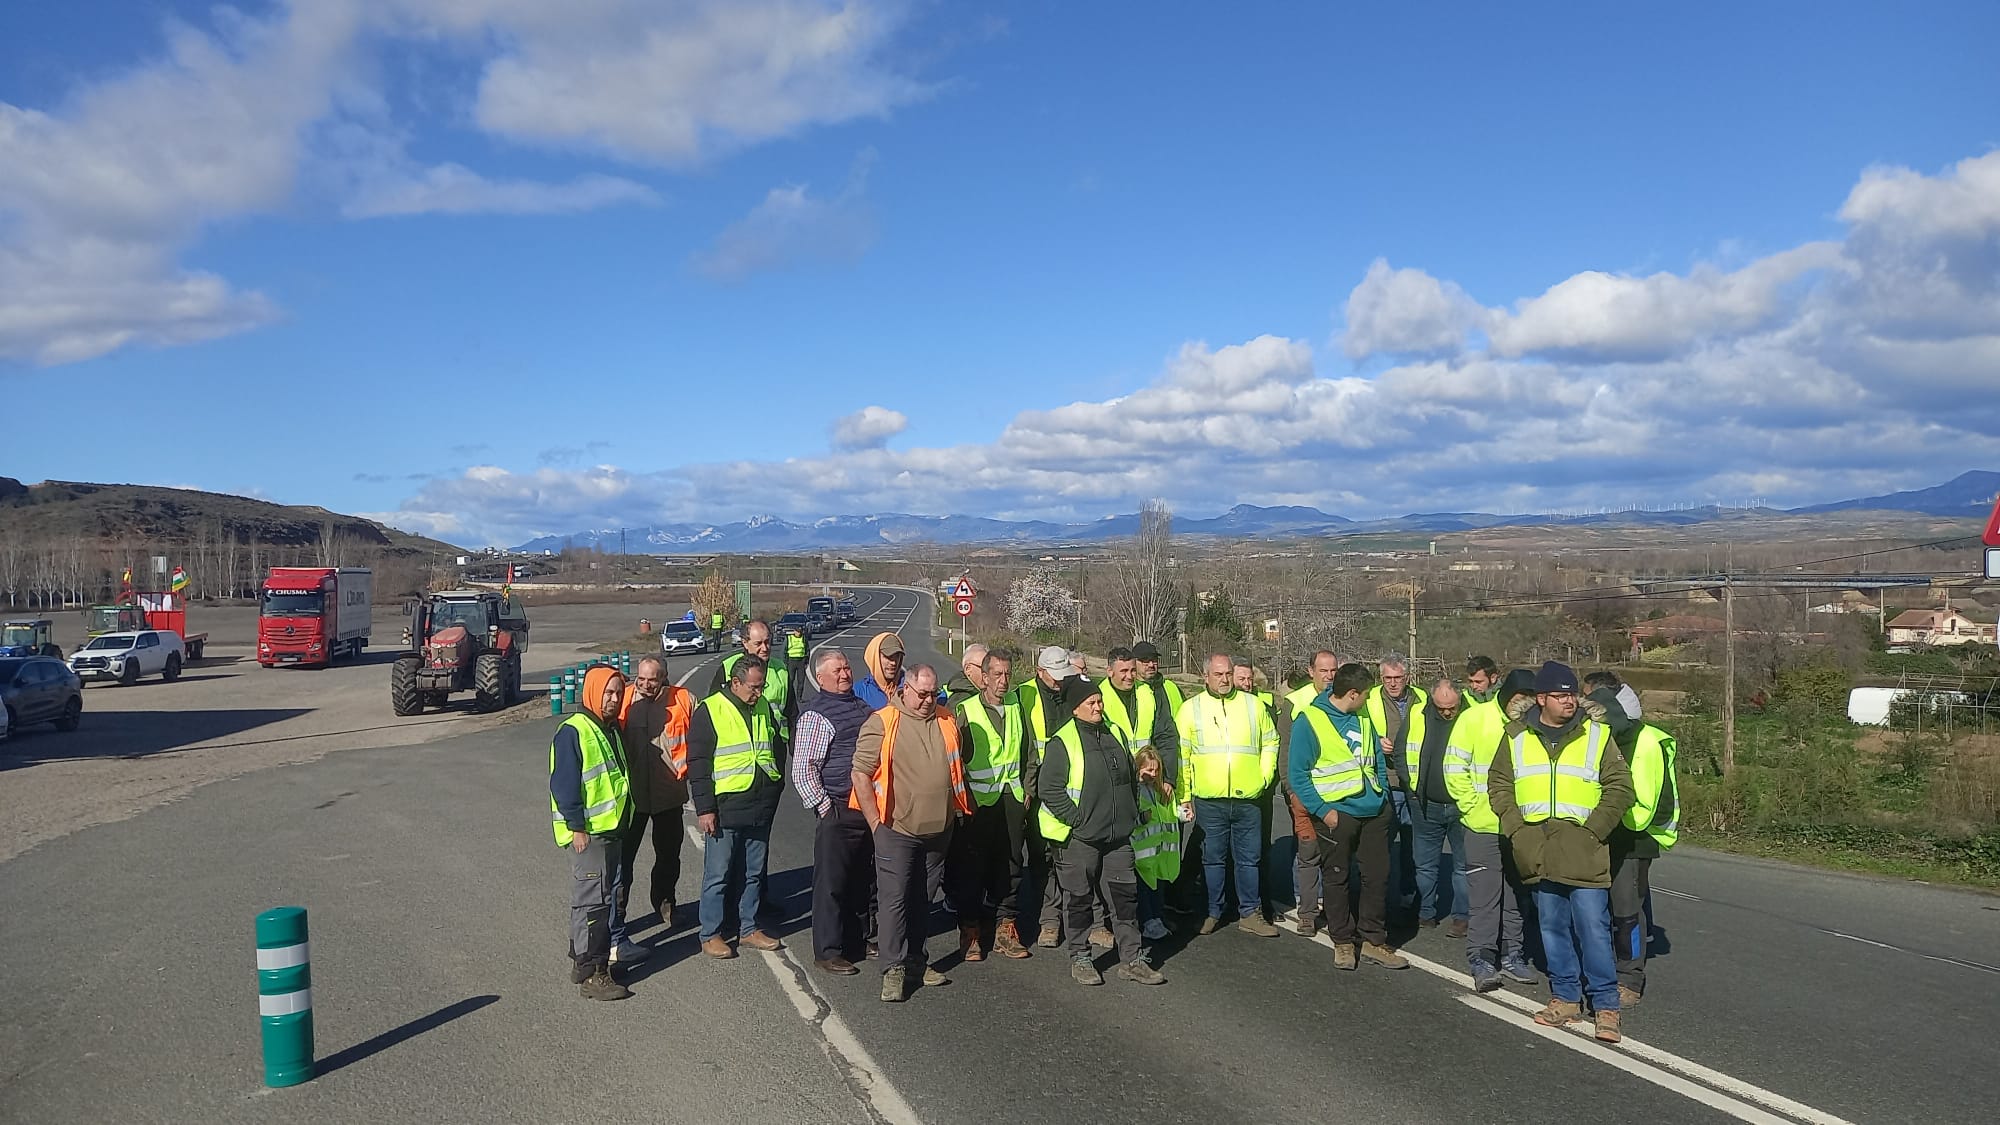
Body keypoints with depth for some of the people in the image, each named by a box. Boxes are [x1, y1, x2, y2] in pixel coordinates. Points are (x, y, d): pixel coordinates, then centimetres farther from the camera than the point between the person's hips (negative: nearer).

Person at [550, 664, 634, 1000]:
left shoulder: (611, 729, 15)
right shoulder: (573, 732, -14)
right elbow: (563, 784, -18)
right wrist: (576, 827, -19)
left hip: (611, 829, 9)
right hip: (587, 833, -9)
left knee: (603, 897, 15)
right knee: (591, 901, -6)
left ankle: (583, 960, 26)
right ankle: (591, 973, -2)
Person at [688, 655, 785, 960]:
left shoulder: (763, 707, 8)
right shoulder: (710, 712, -10)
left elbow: (776, 748, 21)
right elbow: (697, 764, -10)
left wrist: (775, 788, 18)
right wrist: (704, 808, -13)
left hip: (761, 809, 6)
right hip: (725, 809, -6)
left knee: (754, 873, 14)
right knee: (718, 875, 3)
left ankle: (749, 929, 26)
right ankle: (710, 935, 14)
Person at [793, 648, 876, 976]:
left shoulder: (862, 703, 13)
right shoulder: (815, 715, -10)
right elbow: (802, 770, -13)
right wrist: (824, 808, -15)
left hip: (869, 807, 7)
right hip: (838, 811, -7)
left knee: (864, 880, 17)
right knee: (832, 883, -1)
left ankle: (859, 941, 30)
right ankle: (828, 953, 8)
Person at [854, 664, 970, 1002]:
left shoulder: (946, 722, 8)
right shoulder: (882, 723, -8)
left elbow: (957, 770, 21)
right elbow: (861, 773, -9)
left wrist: (957, 812, 16)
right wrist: (875, 822, -11)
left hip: (938, 831, 5)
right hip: (896, 829, -5)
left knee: (922, 898, 14)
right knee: (893, 898, -3)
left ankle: (915, 959, 25)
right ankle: (893, 969, 3)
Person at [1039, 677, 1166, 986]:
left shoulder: (1114, 734, 11)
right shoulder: (1063, 741, -10)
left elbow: (1130, 777, 23)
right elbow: (1049, 789, -14)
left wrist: (1130, 814, 15)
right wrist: (1078, 819, -16)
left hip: (1118, 835, 6)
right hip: (1078, 838, -6)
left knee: (1125, 896, 8)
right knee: (1079, 898, 6)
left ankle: (1132, 959, 16)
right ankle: (1080, 959, 19)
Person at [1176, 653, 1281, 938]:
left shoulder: (1253, 705, 6)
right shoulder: (1191, 708, 2)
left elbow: (1270, 742, 15)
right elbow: (1181, 755, 4)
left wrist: (1265, 776, 5)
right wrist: (1184, 796, 2)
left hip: (1248, 799, 1)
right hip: (1209, 800, -1)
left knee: (1249, 858, 9)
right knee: (1213, 858, 9)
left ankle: (1250, 913, 19)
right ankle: (1212, 913, 21)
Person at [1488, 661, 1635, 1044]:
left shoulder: (1597, 735, 1)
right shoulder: (1517, 737, 6)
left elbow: (1620, 787, 0)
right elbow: (1499, 784, 11)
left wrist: (1592, 830, -8)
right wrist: (1517, 828, -1)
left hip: (1584, 853, -3)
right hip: (1538, 851, 3)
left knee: (1594, 928, -3)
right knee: (1552, 927, 11)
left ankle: (1606, 1005, 8)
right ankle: (1566, 997, 24)